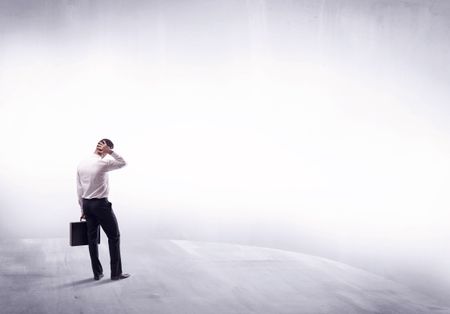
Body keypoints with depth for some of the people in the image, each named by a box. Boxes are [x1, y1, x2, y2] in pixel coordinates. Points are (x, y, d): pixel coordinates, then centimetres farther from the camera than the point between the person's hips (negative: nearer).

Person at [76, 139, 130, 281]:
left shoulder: (81, 164, 6)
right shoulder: (103, 164, -17)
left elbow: (79, 189, 9)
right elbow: (123, 163, -5)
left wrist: (83, 208, 15)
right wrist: (110, 151, -12)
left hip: (87, 204, 7)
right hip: (101, 204, -7)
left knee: (92, 238, 11)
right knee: (114, 236, 4)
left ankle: (97, 272, 15)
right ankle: (116, 272, 5)